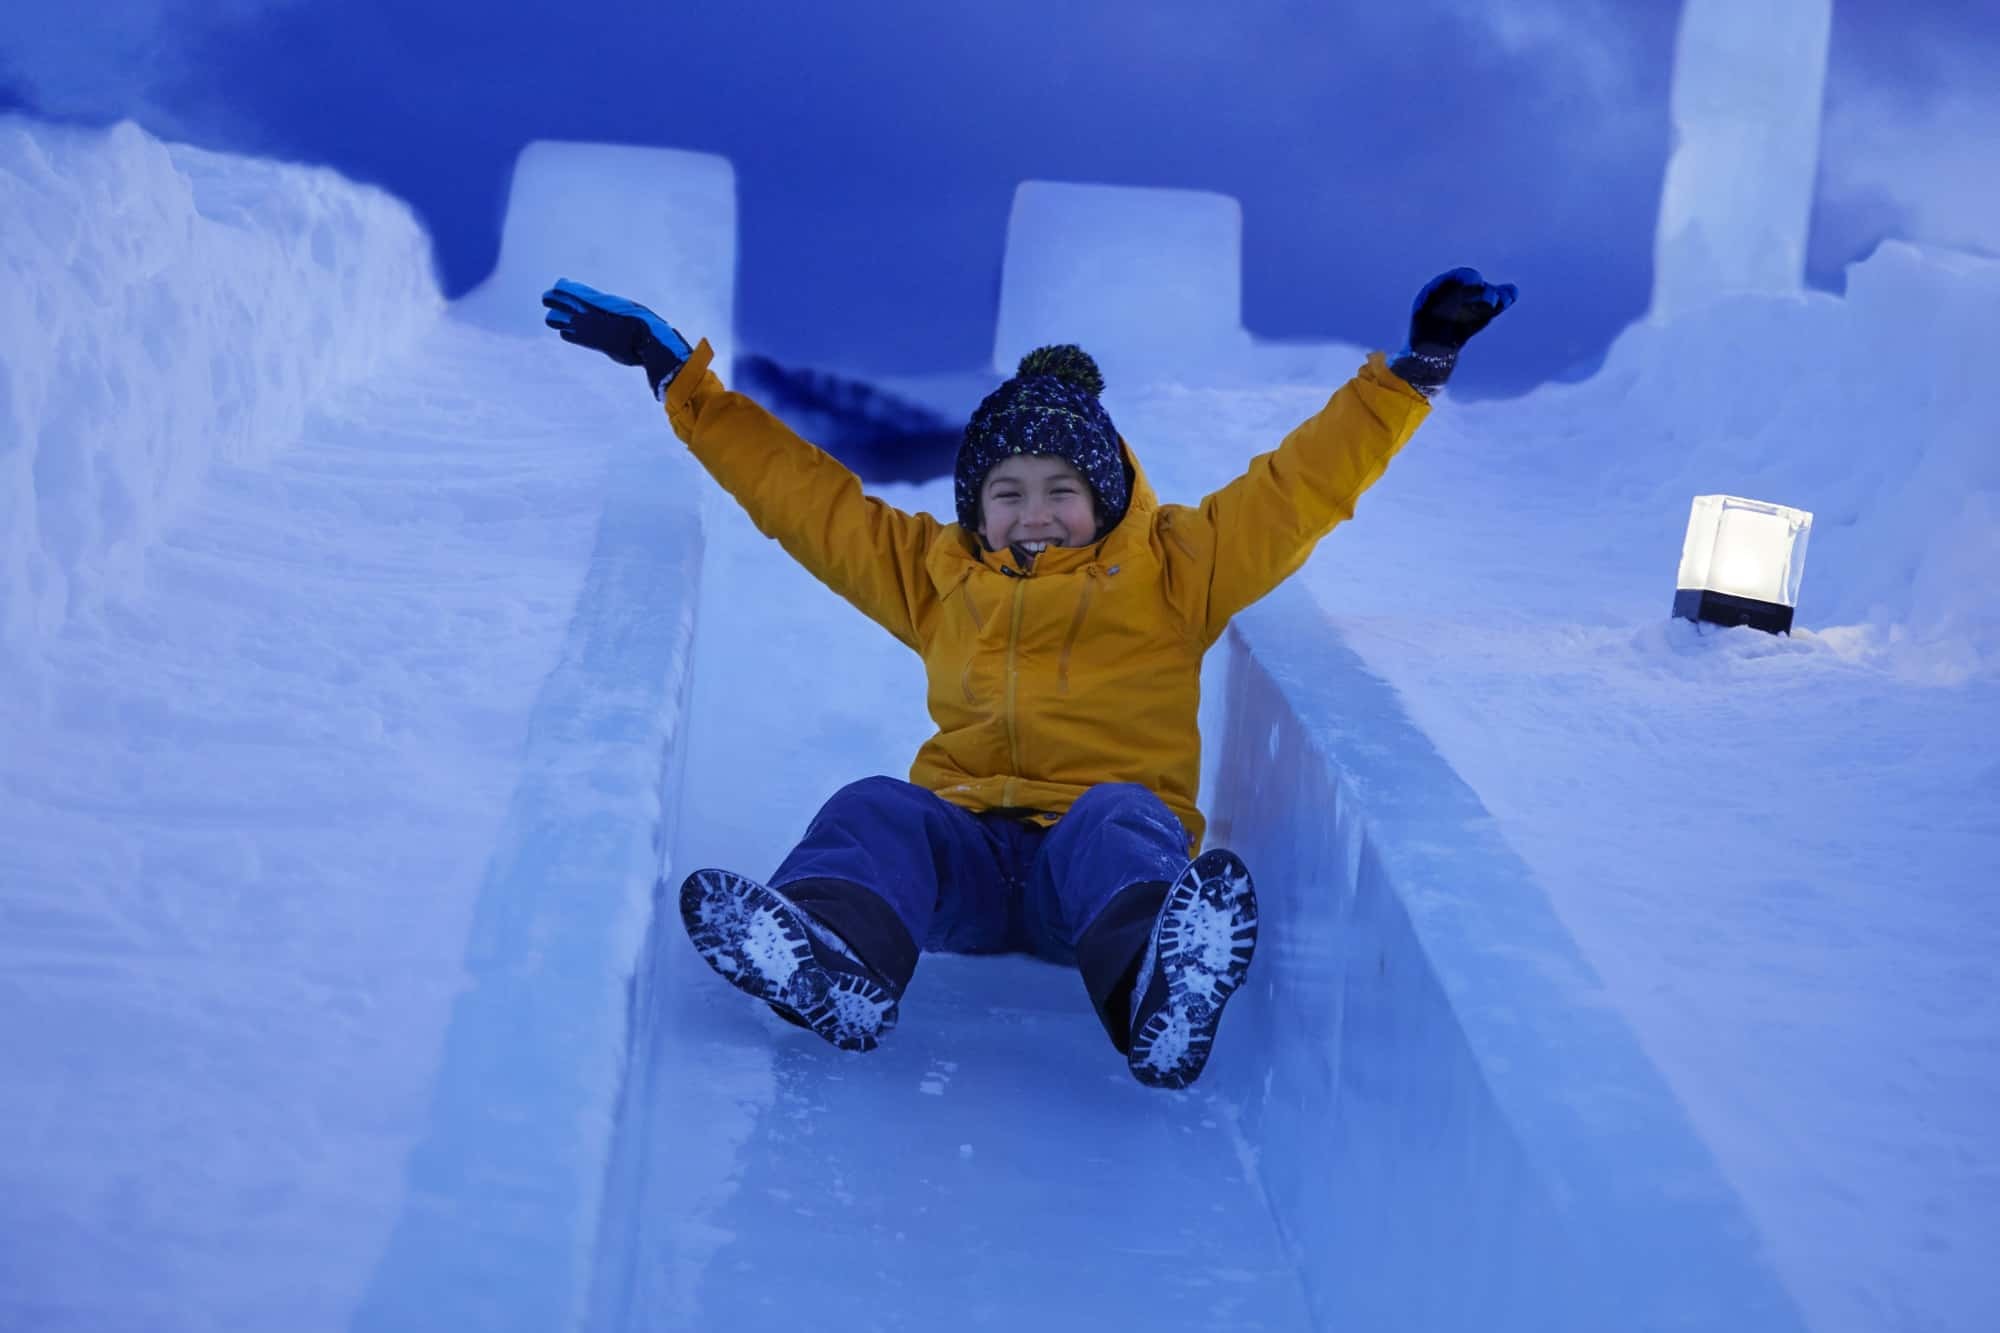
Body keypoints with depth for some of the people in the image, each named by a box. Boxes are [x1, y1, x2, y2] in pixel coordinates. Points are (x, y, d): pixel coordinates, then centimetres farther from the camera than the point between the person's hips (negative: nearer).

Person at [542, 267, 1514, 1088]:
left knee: (1122, 818, -36)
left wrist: (1414, 367, 6)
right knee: (874, 812, -28)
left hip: (1105, 846, -2)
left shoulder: (1176, 571, 16)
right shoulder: (933, 573, 22)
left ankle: (1158, 982, -71)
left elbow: (1306, 482, 13)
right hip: (962, 847, 3)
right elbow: (797, 488, 26)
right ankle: (834, 955, -62)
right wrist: (678, 374, 26)